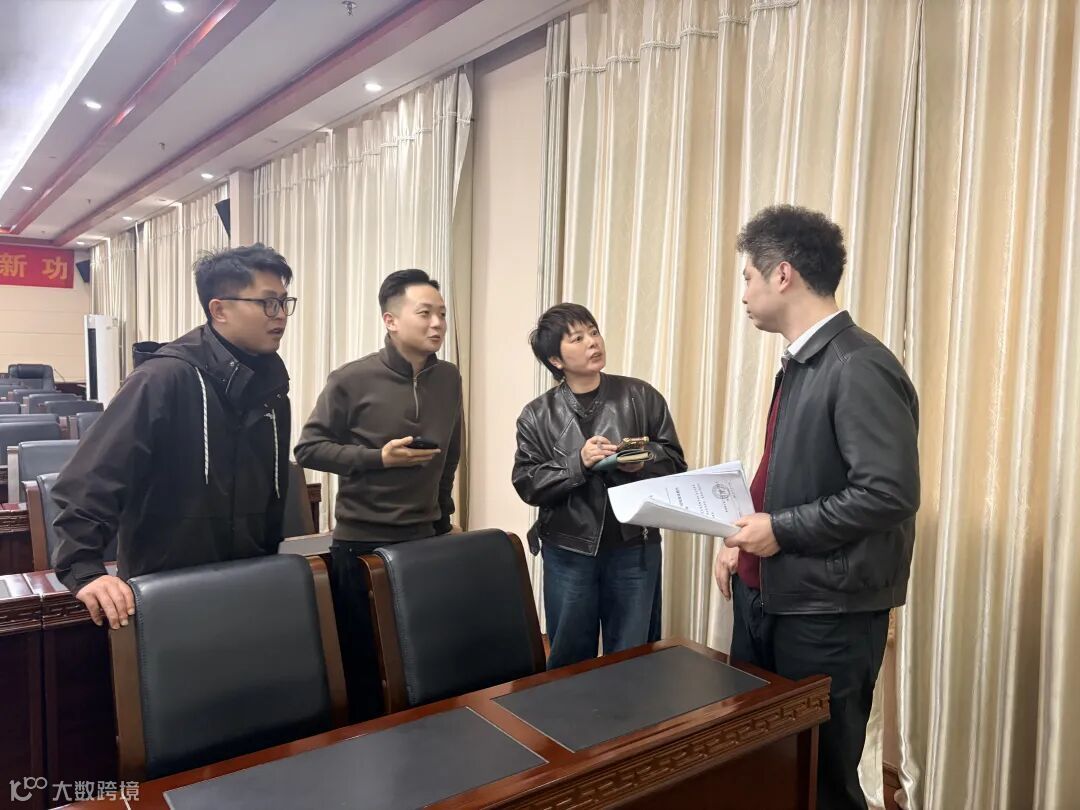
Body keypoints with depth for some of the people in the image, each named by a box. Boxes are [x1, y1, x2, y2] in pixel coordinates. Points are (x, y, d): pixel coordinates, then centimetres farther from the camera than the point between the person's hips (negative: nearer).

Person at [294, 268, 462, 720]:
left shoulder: (449, 379, 4)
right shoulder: (352, 381, -11)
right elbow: (308, 449, -8)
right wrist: (377, 457, -18)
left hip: (424, 539, 4)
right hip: (362, 543, -4)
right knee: (362, 659, 7)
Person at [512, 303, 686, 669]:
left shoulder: (642, 397, -1)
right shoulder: (538, 415, -1)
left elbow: (675, 464, 2)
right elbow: (528, 484, -7)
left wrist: (644, 461, -19)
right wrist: (578, 463, -20)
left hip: (635, 548, 0)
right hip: (568, 553, 0)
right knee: (568, 660, 15)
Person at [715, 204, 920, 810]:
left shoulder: (860, 368, -19)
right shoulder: (799, 363, 10)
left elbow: (891, 493, -25)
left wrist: (781, 531, -18)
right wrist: (744, 541, 6)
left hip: (827, 608, -9)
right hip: (767, 593, 9)